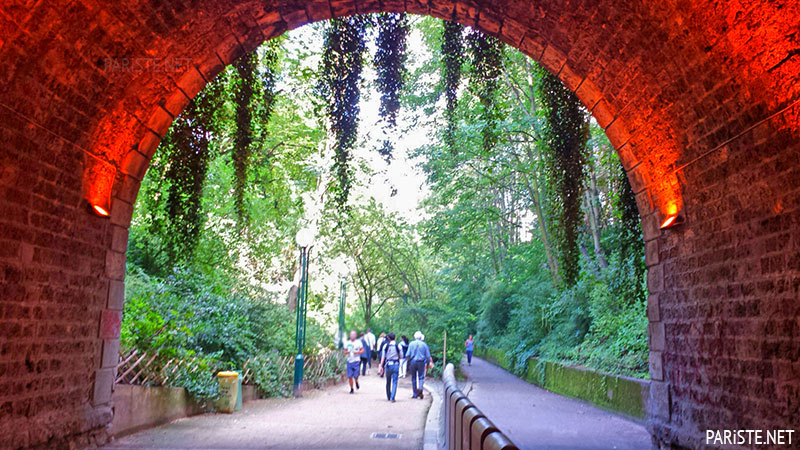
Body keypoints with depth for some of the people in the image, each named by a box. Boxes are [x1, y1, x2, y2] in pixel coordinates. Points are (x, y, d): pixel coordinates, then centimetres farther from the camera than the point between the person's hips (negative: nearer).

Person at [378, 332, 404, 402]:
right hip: (396, 365, -1)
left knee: (388, 382, 16)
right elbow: (401, 357, 1)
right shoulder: (398, 346, -4)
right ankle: (392, 398, -10)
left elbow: (383, 357, -3)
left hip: (388, 364, 1)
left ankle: (388, 397, 28)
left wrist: (381, 366, 0)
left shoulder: (386, 345, -2)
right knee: (394, 382, 1)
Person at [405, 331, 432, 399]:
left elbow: (408, 355, -2)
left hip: (413, 362, 1)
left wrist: (408, 363, 9)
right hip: (421, 362, 0)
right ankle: (420, 388, -24)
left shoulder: (411, 344, 1)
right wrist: (428, 364, 13)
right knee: (421, 377, 4)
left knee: (413, 378, 9)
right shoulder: (424, 344, 1)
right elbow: (428, 356, 3)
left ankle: (415, 394, 12)